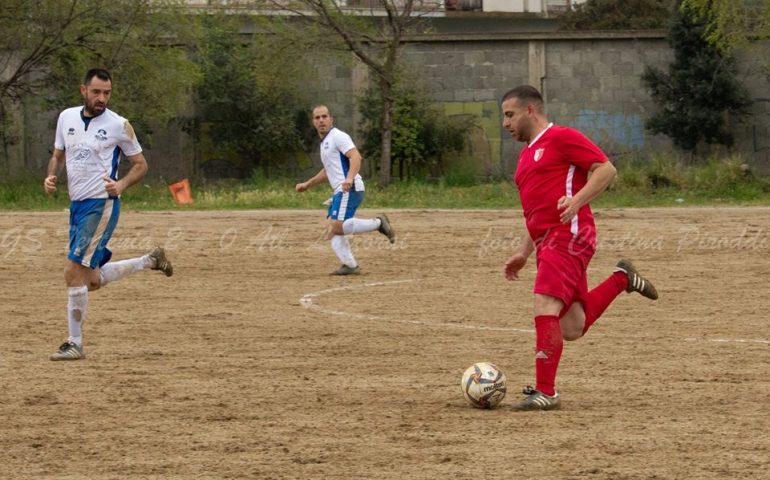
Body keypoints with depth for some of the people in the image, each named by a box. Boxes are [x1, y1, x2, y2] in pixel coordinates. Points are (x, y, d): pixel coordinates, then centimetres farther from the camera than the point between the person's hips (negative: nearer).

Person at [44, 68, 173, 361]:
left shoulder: (118, 125, -6)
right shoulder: (66, 118, 8)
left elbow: (140, 164, 2)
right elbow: (58, 155, 20)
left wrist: (121, 185, -17)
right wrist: (51, 177, -2)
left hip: (102, 205, -7)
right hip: (77, 205, 7)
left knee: (74, 271, -16)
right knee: (93, 280, 12)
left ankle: (75, 343, -9)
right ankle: (151, 261, 33)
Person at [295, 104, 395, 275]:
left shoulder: (338, 136, -6)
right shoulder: (325, 142, 24)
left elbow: (355, 156, -21)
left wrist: (349, 178, -37)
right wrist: (307, 184, 34)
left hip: (350, 189, -10)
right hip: (339, 191, 10)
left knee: (336, 227, -20)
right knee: (331, 228, 4)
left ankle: (378, 223, -11)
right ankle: (350, 265, 2)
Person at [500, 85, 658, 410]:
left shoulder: (562, 138, -3)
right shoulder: (528, 154, 25)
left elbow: (606, 169, -11)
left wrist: (577, 200, -24)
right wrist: (524, 253, 26)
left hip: (569, 236, -9)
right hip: (547, 243, 9)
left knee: (545, 305, -21)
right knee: (571, 328, 6)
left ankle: (545, 391, -20)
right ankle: (621, 279, 25)